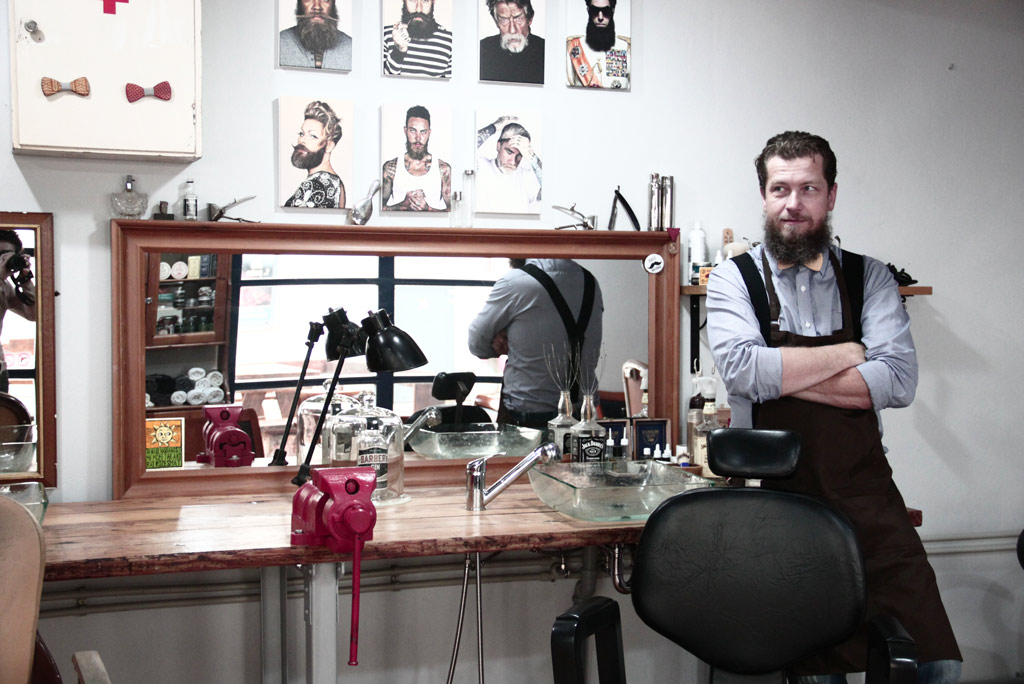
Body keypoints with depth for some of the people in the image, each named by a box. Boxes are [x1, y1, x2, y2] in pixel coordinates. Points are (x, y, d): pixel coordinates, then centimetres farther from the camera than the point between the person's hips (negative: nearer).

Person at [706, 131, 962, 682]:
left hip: (865, 497, 2)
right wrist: (846, 354, -6)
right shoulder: (733, 279, 1)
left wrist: (779, 376, -13)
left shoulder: (869, 278, 7)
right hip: (773, 498, -2)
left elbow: (899, 380, -7)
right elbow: (740, 368, -17)